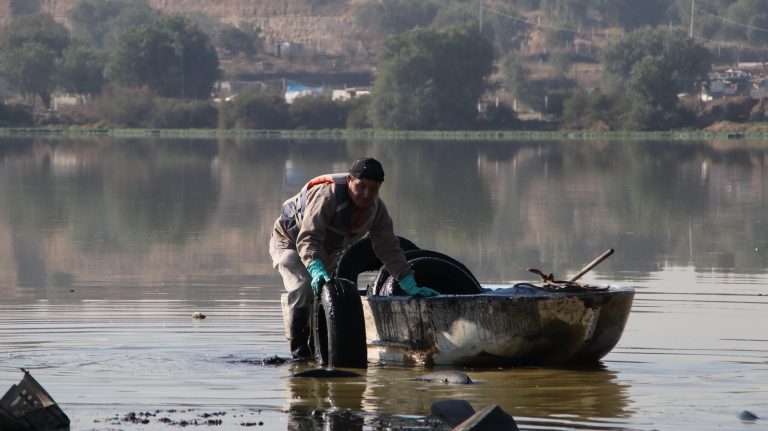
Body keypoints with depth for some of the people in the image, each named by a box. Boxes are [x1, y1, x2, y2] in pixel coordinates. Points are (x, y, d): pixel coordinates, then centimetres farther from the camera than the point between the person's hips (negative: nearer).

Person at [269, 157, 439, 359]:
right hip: (289, 242, -7)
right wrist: (317, 270, -62)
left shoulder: (376, 209, -15)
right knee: (303, 288, -28)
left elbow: (389, 249, -13)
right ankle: (298, 346, -18)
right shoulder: (326, 196, -36)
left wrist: (411, 286, -22)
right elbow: (307, 239, -44)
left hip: (325, 253, 7)